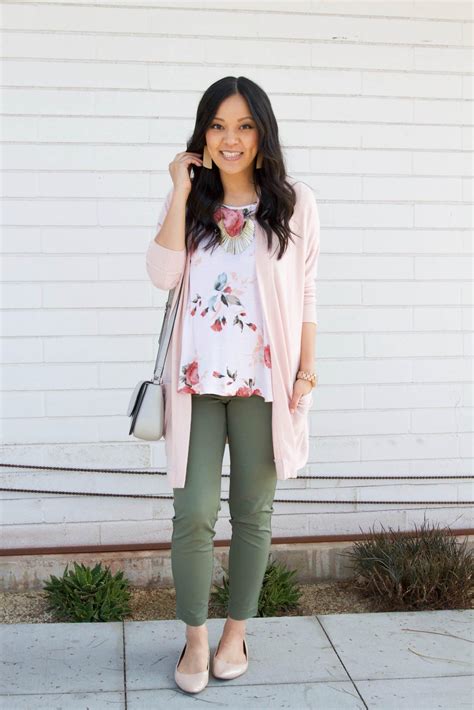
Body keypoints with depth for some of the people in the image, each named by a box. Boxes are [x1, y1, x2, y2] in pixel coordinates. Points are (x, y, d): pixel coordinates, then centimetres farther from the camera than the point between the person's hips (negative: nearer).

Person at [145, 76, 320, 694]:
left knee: (253, 513, 10)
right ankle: (195, 638, 19)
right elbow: (162, 274, -9)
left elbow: (306, 296, 3)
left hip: (263, 384, -1)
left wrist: (307, 372, -1)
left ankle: (236, 633, 28)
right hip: (197, 381, 1)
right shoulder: (190, 203, 8)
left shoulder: (295, 203, 2)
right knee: (194, 514, 0)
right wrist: (181, 191, -10)